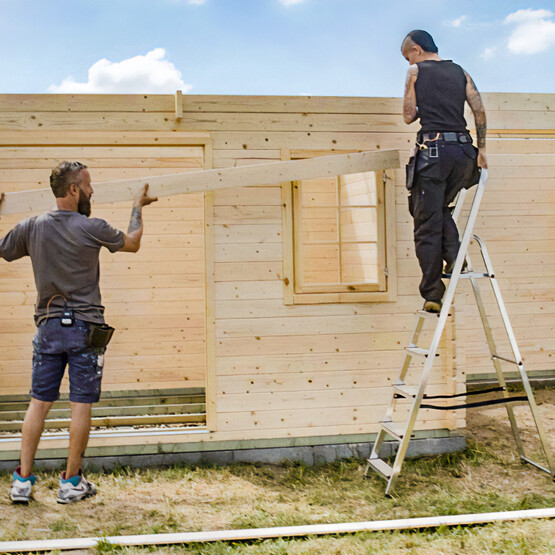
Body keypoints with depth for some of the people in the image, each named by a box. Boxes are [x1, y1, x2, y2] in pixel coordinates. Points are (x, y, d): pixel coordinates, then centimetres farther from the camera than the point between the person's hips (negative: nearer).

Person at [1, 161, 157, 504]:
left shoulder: (31, 228, 1)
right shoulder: (92, 228, -9)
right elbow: (132, 244, 8)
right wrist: (138, 208, 25)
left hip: (48, 326, 4)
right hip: (84, 326, -4)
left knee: (39, 402, 10)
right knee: (82, 404, 4)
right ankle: (72, 482, 12)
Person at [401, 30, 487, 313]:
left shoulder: (415, 72, 6)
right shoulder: (460, 72, 17)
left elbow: (408, 116, 5)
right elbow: (480, 111, 9)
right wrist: (481, 148, 13)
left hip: (433, 150, -5)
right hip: (463, 151, 5)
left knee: (427, 224, -1)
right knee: (442, 208, 26)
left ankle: (432, 294, -3)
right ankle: (454, 257, 4)